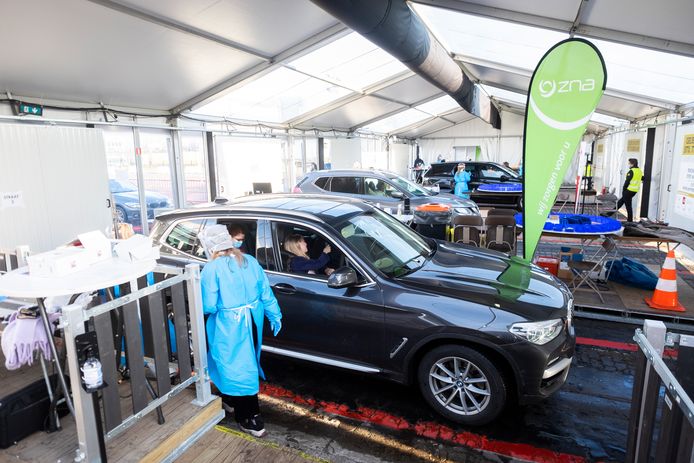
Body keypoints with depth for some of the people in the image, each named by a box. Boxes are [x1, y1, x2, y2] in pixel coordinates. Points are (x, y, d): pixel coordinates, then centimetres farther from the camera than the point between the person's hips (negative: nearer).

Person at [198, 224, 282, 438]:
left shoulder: (212, 268, -16)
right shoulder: (249, 261, 1)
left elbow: (208, 306, -16)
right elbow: (266, 292, 3)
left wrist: (199, 304, 6)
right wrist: (275, 315, 12)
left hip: (229, 326, -7)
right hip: (252, 321, 7)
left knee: (236, 369, 5)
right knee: (244, 364, 25)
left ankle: (252, 421, 13)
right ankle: (230, 400, 47)